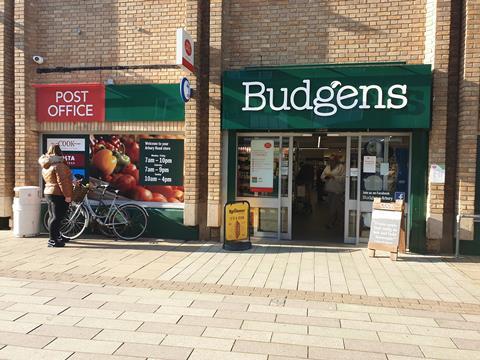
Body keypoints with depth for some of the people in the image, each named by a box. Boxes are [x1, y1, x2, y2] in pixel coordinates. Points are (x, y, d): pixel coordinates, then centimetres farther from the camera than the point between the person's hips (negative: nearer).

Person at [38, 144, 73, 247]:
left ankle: (55, 236, 29)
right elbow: (62, 181, -21)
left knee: (53, 216, 17)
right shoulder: (58, 165, -16)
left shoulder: (46, 166, 14)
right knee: (57, 217, -6)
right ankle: (53, 240, -4)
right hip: (59, 195, -10)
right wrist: (67, 195, -20)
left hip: (49, 193, 10)